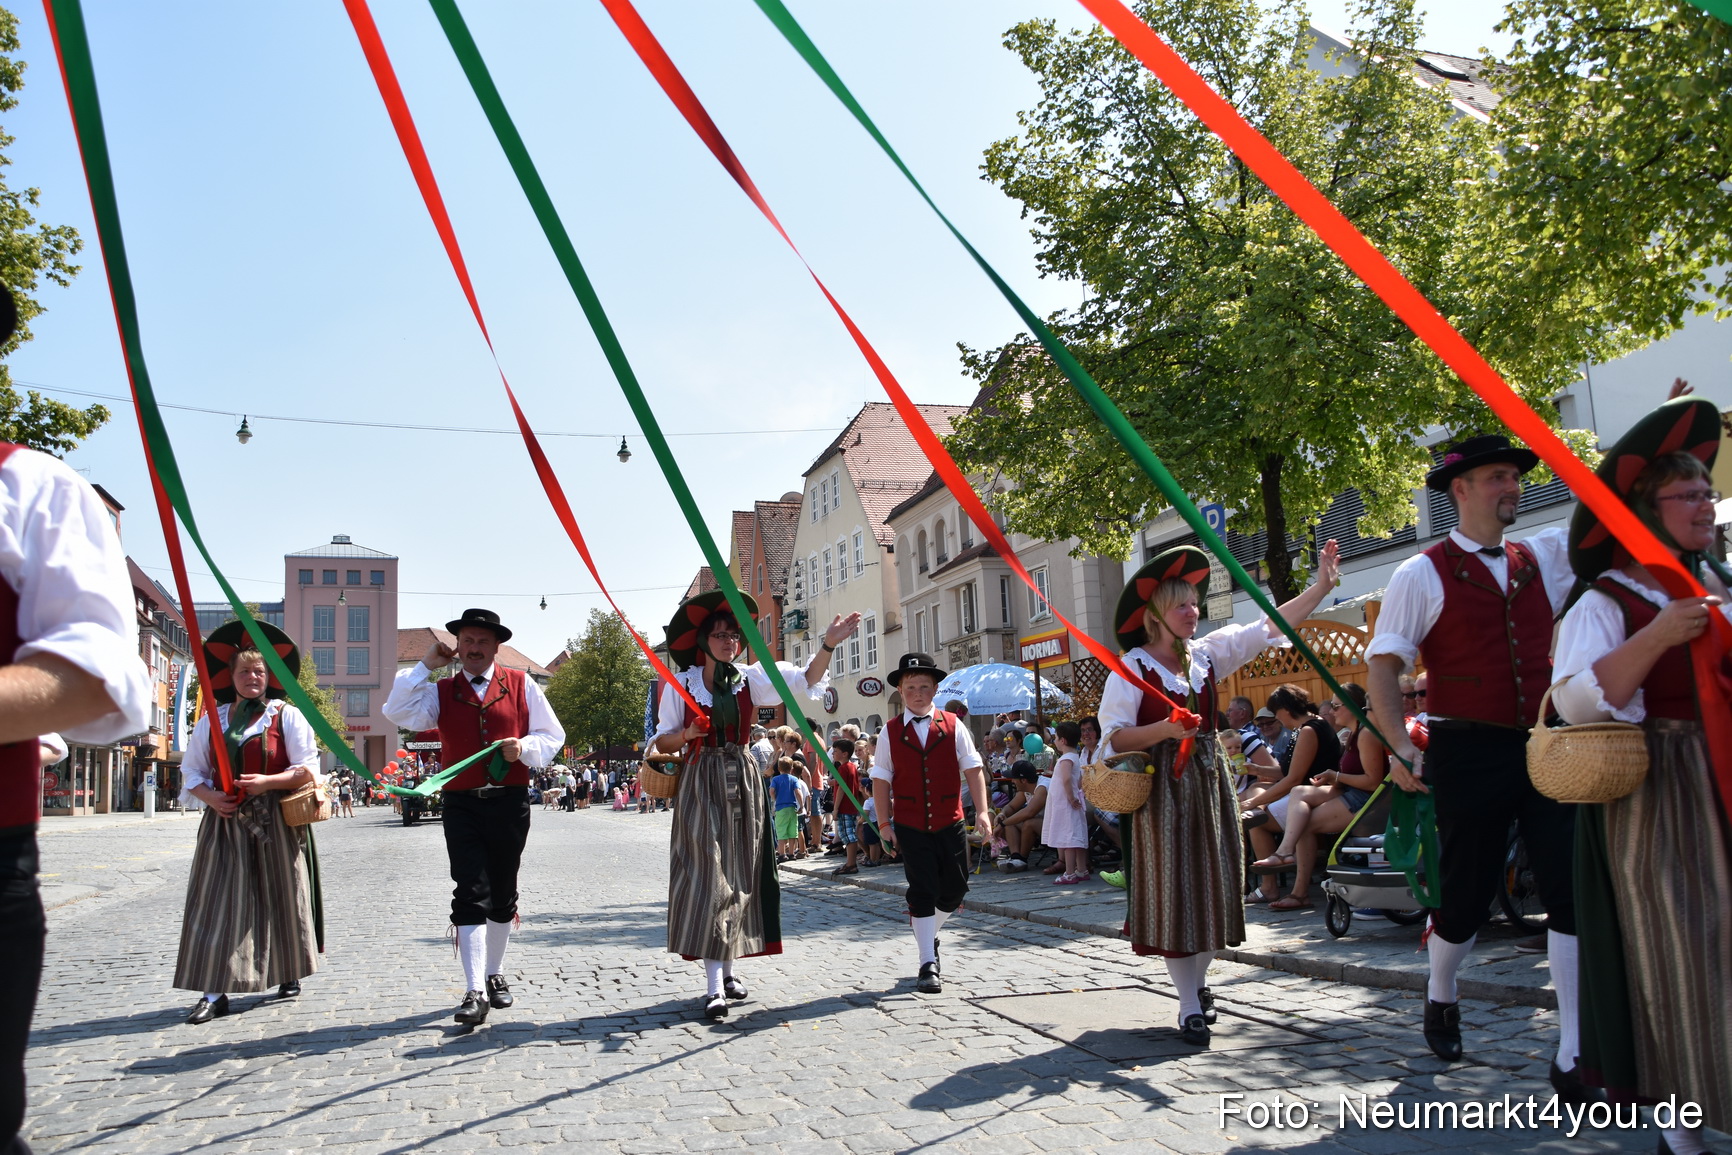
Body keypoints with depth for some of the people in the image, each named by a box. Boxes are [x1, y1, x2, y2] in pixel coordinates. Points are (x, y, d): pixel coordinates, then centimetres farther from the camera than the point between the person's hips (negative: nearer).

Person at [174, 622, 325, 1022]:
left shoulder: (286, 715, 1)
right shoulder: (212, 720, 11)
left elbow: (308, 769, -4)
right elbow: (191, 770, 12)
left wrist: (267, 782, -18)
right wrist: (209, 796, -7)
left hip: (275, 823, -2)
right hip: (225, 823, 3)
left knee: (281, 899, 5)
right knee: (220, 903, -3)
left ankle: (290, 975, 22)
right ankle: (215, 992, -1)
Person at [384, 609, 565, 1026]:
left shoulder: (521, 685, 7)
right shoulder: (441, 691, 9)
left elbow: (553, 736, 8)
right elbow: (399, 713, -8)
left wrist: (524, 747, -12)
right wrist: (424, 665, -7)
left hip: (510, 804, 1)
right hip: (461, 806, -1)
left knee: (503, 895, 11)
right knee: (471, 895, -9)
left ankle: (495, 975, 28)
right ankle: (475, 992, -11)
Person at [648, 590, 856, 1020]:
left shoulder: (750, 680, 5)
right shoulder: (680, 685, 1)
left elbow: (806, 680, -7)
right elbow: (663, 741, 5)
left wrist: (828, 645, -23)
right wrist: (688, 734, -17)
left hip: (743, 782, 3)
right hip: (701, 785, -3)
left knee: (739, 875, 7)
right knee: (708, 877, -9)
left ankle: (728, 968, 21)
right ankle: (714, 987, -11)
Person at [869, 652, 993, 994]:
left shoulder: (953, 725, 2)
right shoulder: (891, 731, 1)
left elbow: (972, 769, 0)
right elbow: (881, 779, 2)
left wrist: (982, 811, -9)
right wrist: (884, 823, -2)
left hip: (949, 823, 2)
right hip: (911, 826, -2)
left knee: (955, 888, 8)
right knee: (922, 890, -2)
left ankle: (928, 935, 35)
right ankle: (928, 963, 3)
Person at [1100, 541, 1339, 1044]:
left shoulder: (1207, 654, 8)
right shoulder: (1133, 666, -8)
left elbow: (1268, 627, 7)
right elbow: (1115, 738, -11)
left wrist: (1321, 586, 0)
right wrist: (1165, 729, -25)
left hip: (1209, 781, 6)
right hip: (1163, 788, -6)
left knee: (1212, 885, 10)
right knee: (1173, 890, -2)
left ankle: (1198, 981, 29)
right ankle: (1190, 1007, 5)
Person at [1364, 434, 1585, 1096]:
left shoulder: (1544, 558, 11)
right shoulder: (1422, 575, -4)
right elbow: (1384, 666, -8)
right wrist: (1399, 746, -19)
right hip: (1470, 754, -4)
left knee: (1576, 894, -3)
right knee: (1466, 896, 7)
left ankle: (1574, 1060, 5)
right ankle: (1439, 998, 37)